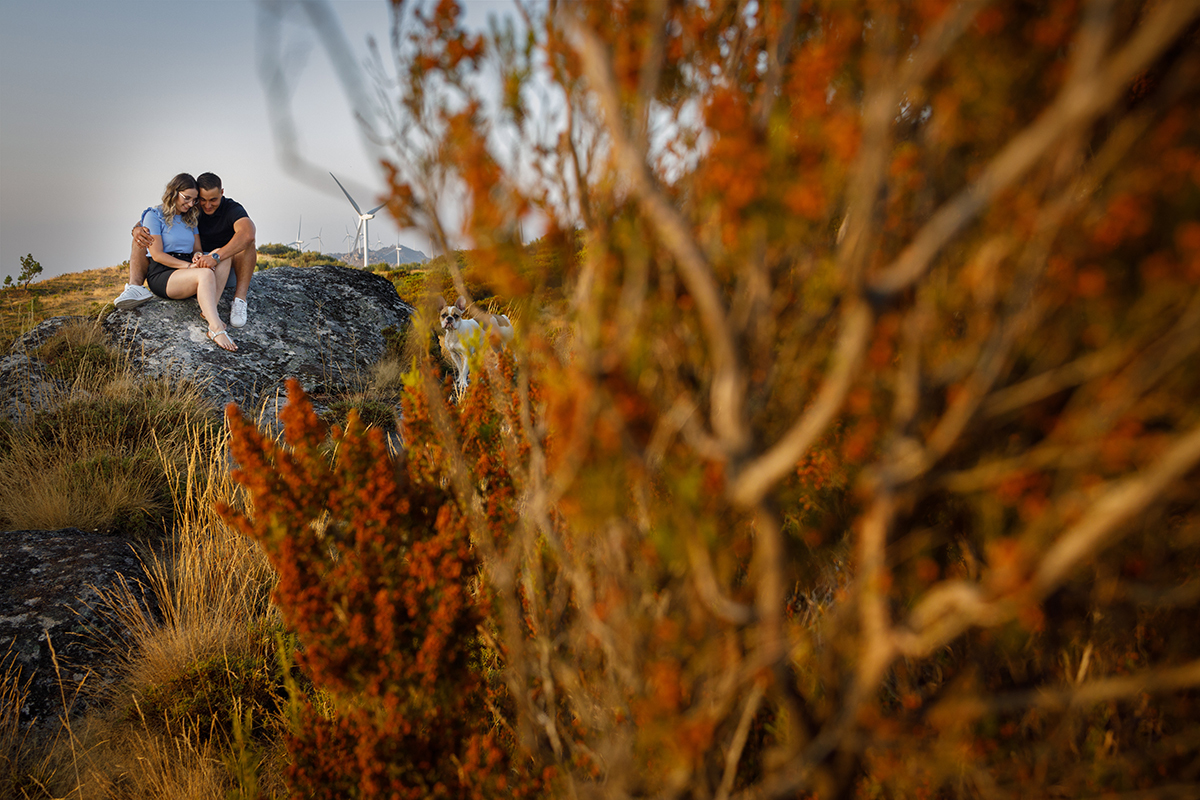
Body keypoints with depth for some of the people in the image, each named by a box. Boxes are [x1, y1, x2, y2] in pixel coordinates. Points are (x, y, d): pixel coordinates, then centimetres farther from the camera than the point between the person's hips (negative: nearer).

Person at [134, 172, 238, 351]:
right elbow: (157, 255, -9)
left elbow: (197, 249, 16)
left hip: (186, 271, 7)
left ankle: (209, 310, -36)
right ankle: (216, 328, -54)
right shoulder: (155, 215, -1)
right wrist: (189, 266, -19)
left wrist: (198, 256, -11)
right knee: (205, 274, -36)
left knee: (224, 259, -22)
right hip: (161, 274, -7)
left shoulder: (190, 218, 20)